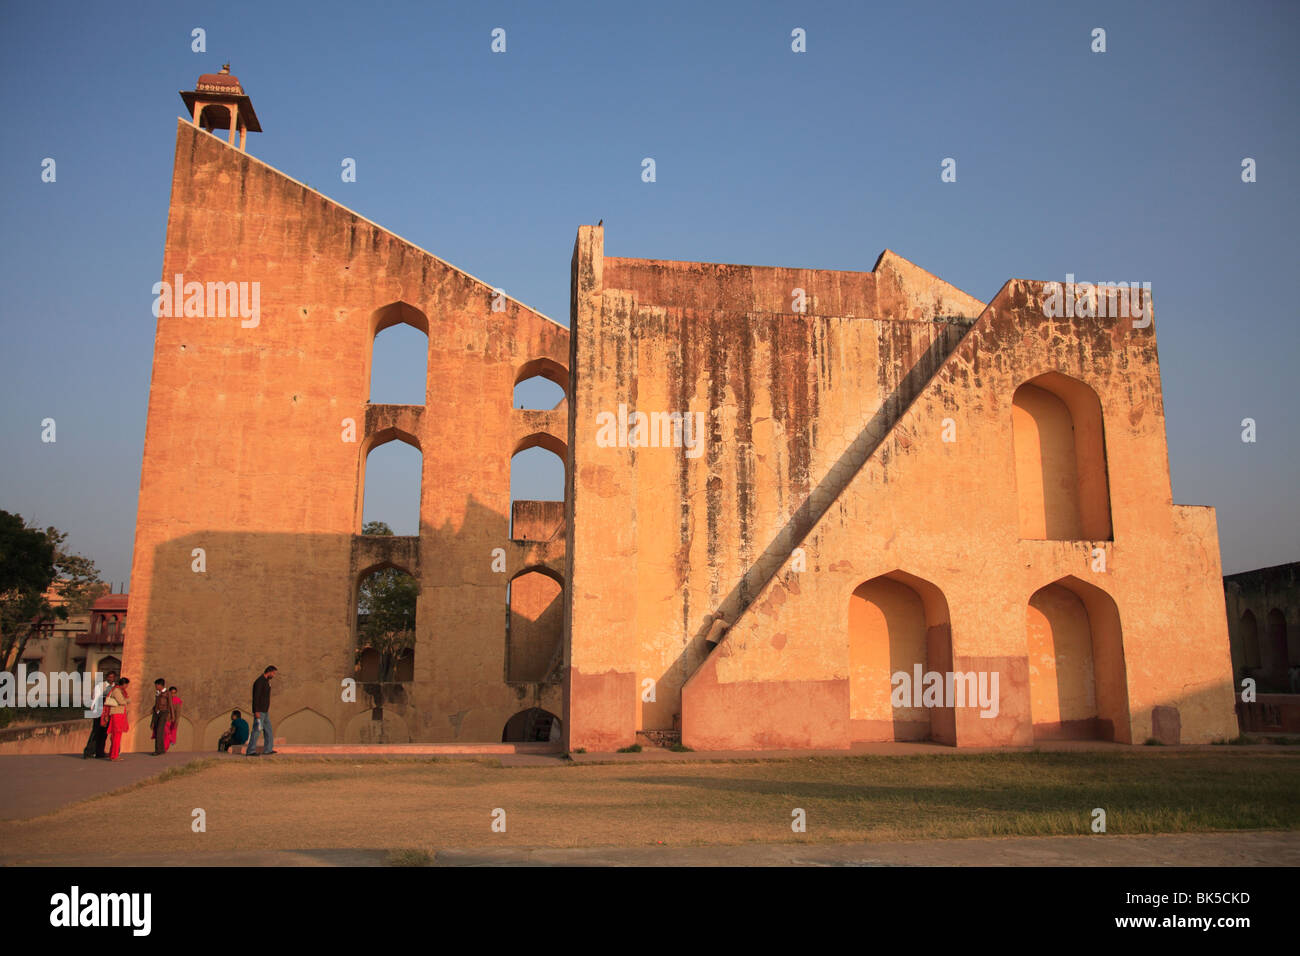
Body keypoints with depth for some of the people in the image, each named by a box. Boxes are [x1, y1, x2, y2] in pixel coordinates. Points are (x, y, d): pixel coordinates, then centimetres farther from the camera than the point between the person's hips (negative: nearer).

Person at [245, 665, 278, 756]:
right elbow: (256, 697, -21)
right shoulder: (259, 681, -15)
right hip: (259, 711, -10)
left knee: (268, 730, 11)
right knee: (256, 730, -9)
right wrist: (256, 711, -25)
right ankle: (250, 751, -6)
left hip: (265, 711, 10)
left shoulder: (266, 681, 16)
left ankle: (268, 750, 14)